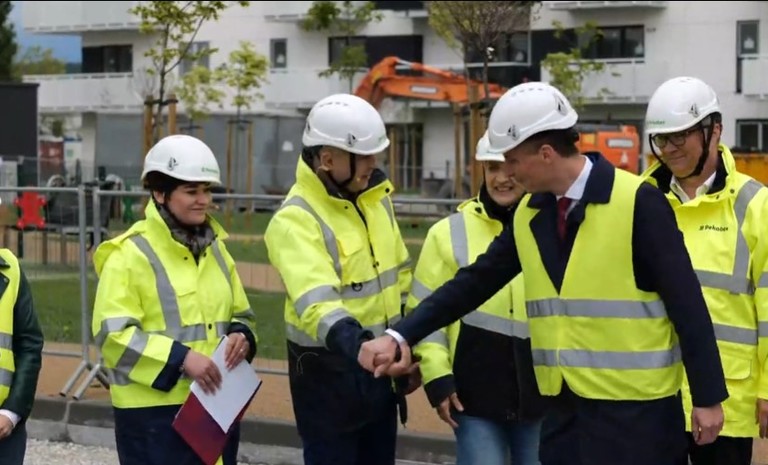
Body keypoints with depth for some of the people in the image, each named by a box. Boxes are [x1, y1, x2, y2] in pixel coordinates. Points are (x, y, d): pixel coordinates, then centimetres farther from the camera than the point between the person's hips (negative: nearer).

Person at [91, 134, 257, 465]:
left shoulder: (215, 248, 14)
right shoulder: (130, 253, -9)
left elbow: (240, 313, 22)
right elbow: (113, 333, -15)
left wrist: (241, 336, -3)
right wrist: (180, 357, -23)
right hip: (153, 410, -7)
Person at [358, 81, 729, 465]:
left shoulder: (637, 202, -13)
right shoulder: (529, 214, 7)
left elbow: (686, 303, -12)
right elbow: (475, 282, 11)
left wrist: (708, 396, -12)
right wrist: (400, 335, 2)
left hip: (634, 408, -6)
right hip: (566, 407, 6)